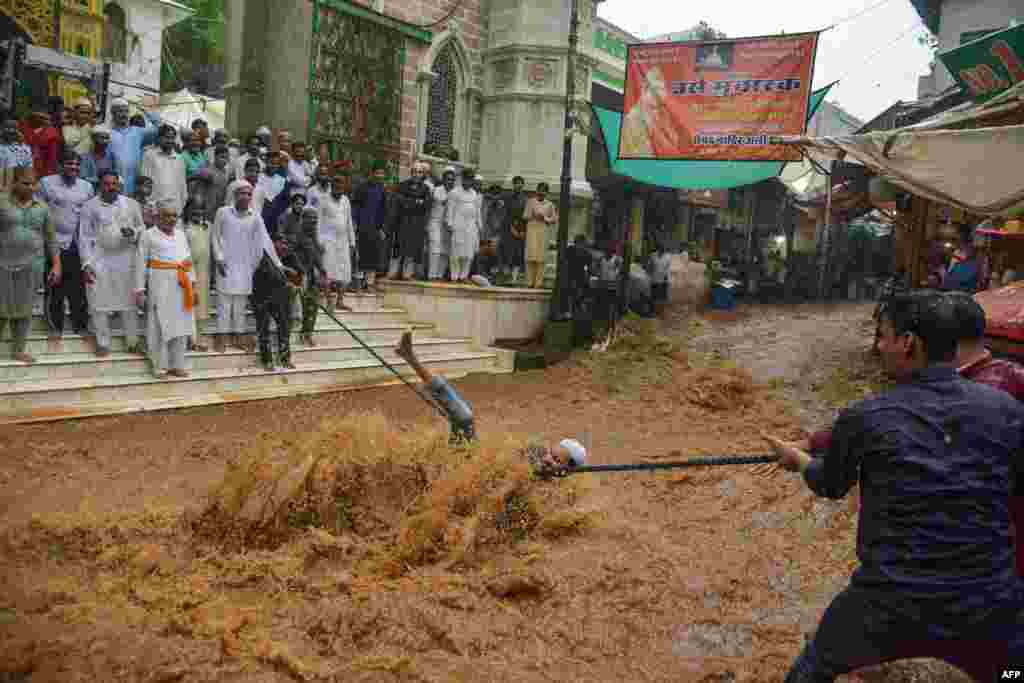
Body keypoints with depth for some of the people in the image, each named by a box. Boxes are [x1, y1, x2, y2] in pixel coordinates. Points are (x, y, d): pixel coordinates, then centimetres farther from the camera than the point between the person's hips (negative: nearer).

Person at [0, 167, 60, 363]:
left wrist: (56, 264, 4)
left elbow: (51, 238, 10)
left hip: (32, 266, 2)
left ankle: (19, 350, 18)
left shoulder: (41, 208, 6)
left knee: (24, 309, 8)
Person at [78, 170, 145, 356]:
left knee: (129, 303, 6)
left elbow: (142, 228, 11)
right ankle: (103, 343, 14)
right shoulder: (90, 206, 1)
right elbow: (85, 237, 0)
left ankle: (132, 342, 16)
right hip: (99, 261, -1)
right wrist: (86, 264, -7)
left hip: (126, 261, 1)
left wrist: (133, 232, -14)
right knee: (100, 304, 3)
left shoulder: (132, 204, 6)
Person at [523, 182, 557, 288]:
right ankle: (530, 282, -6)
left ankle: (539, 282, -4)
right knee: (531, 255, -9)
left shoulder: (549, 204, 12)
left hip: (543, 230, 0)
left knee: (541, 257, -6)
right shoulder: (531, 201, 12)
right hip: (531, 229, 0)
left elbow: (554, 219, 11)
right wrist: (532, 216, -8)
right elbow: (524, 216, 11)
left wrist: (545, 218, -7)